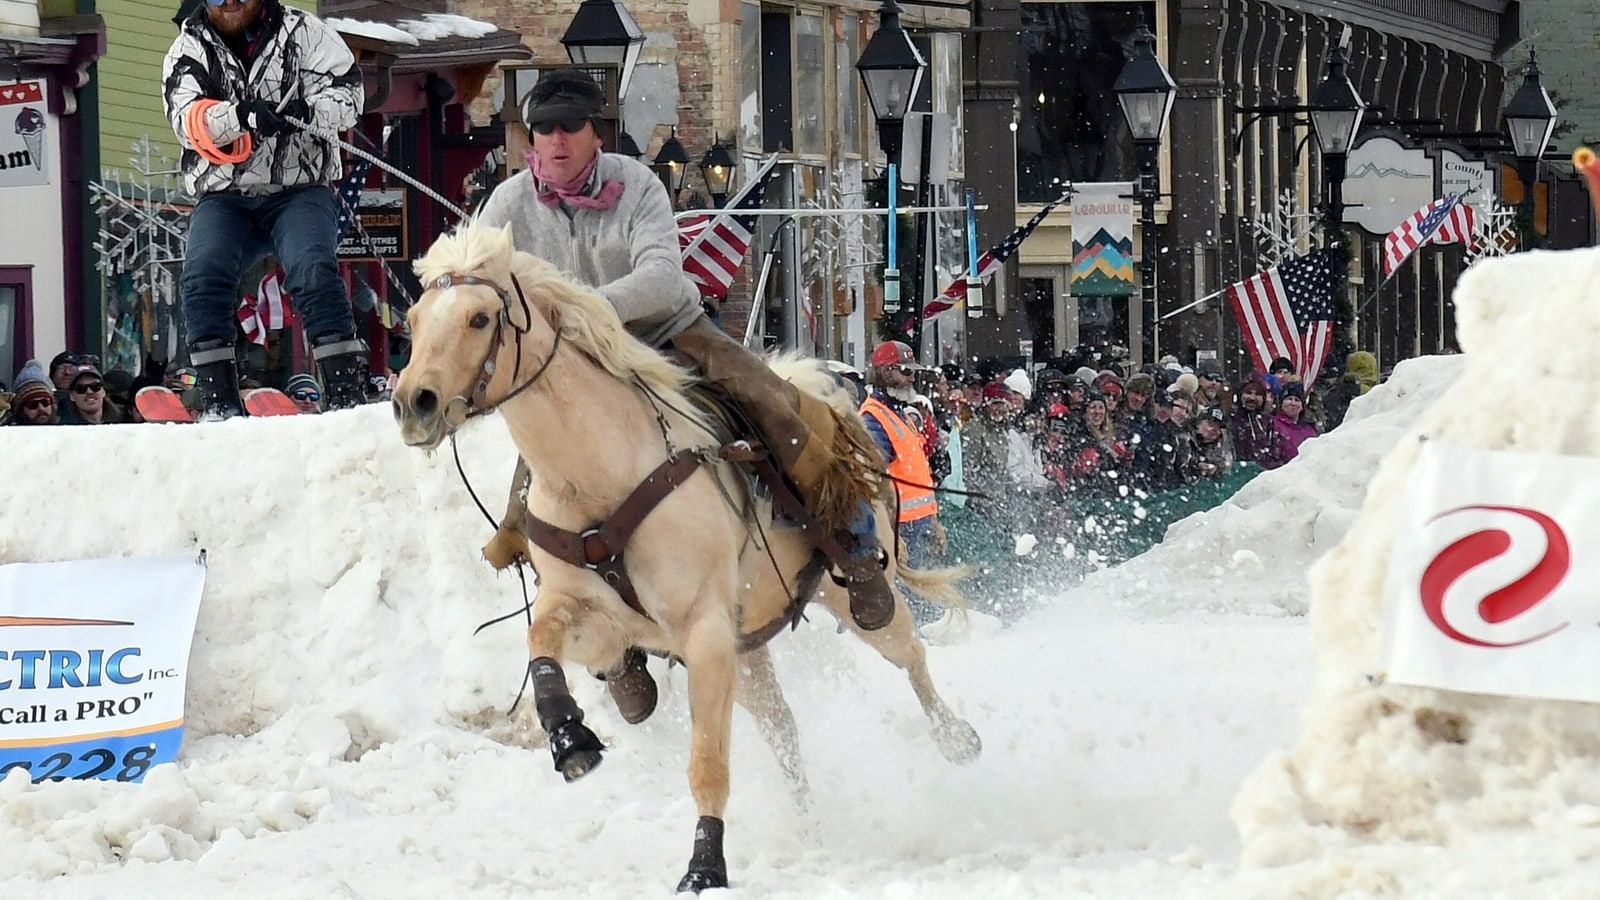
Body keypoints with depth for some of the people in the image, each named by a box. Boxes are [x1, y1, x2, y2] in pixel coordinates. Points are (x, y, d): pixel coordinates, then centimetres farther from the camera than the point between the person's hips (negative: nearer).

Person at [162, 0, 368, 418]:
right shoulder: (189, 49, 3)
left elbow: (348, 94, -4)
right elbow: (186, 120, -13)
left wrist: (308, 110, -26)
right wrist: (239, 114, -34)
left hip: (298, 190, -2)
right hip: (224, 195, 2)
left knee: (313, 271, -25)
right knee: (202, 277, -21)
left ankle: (347, 393, -22)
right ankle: (219, 401, -13)